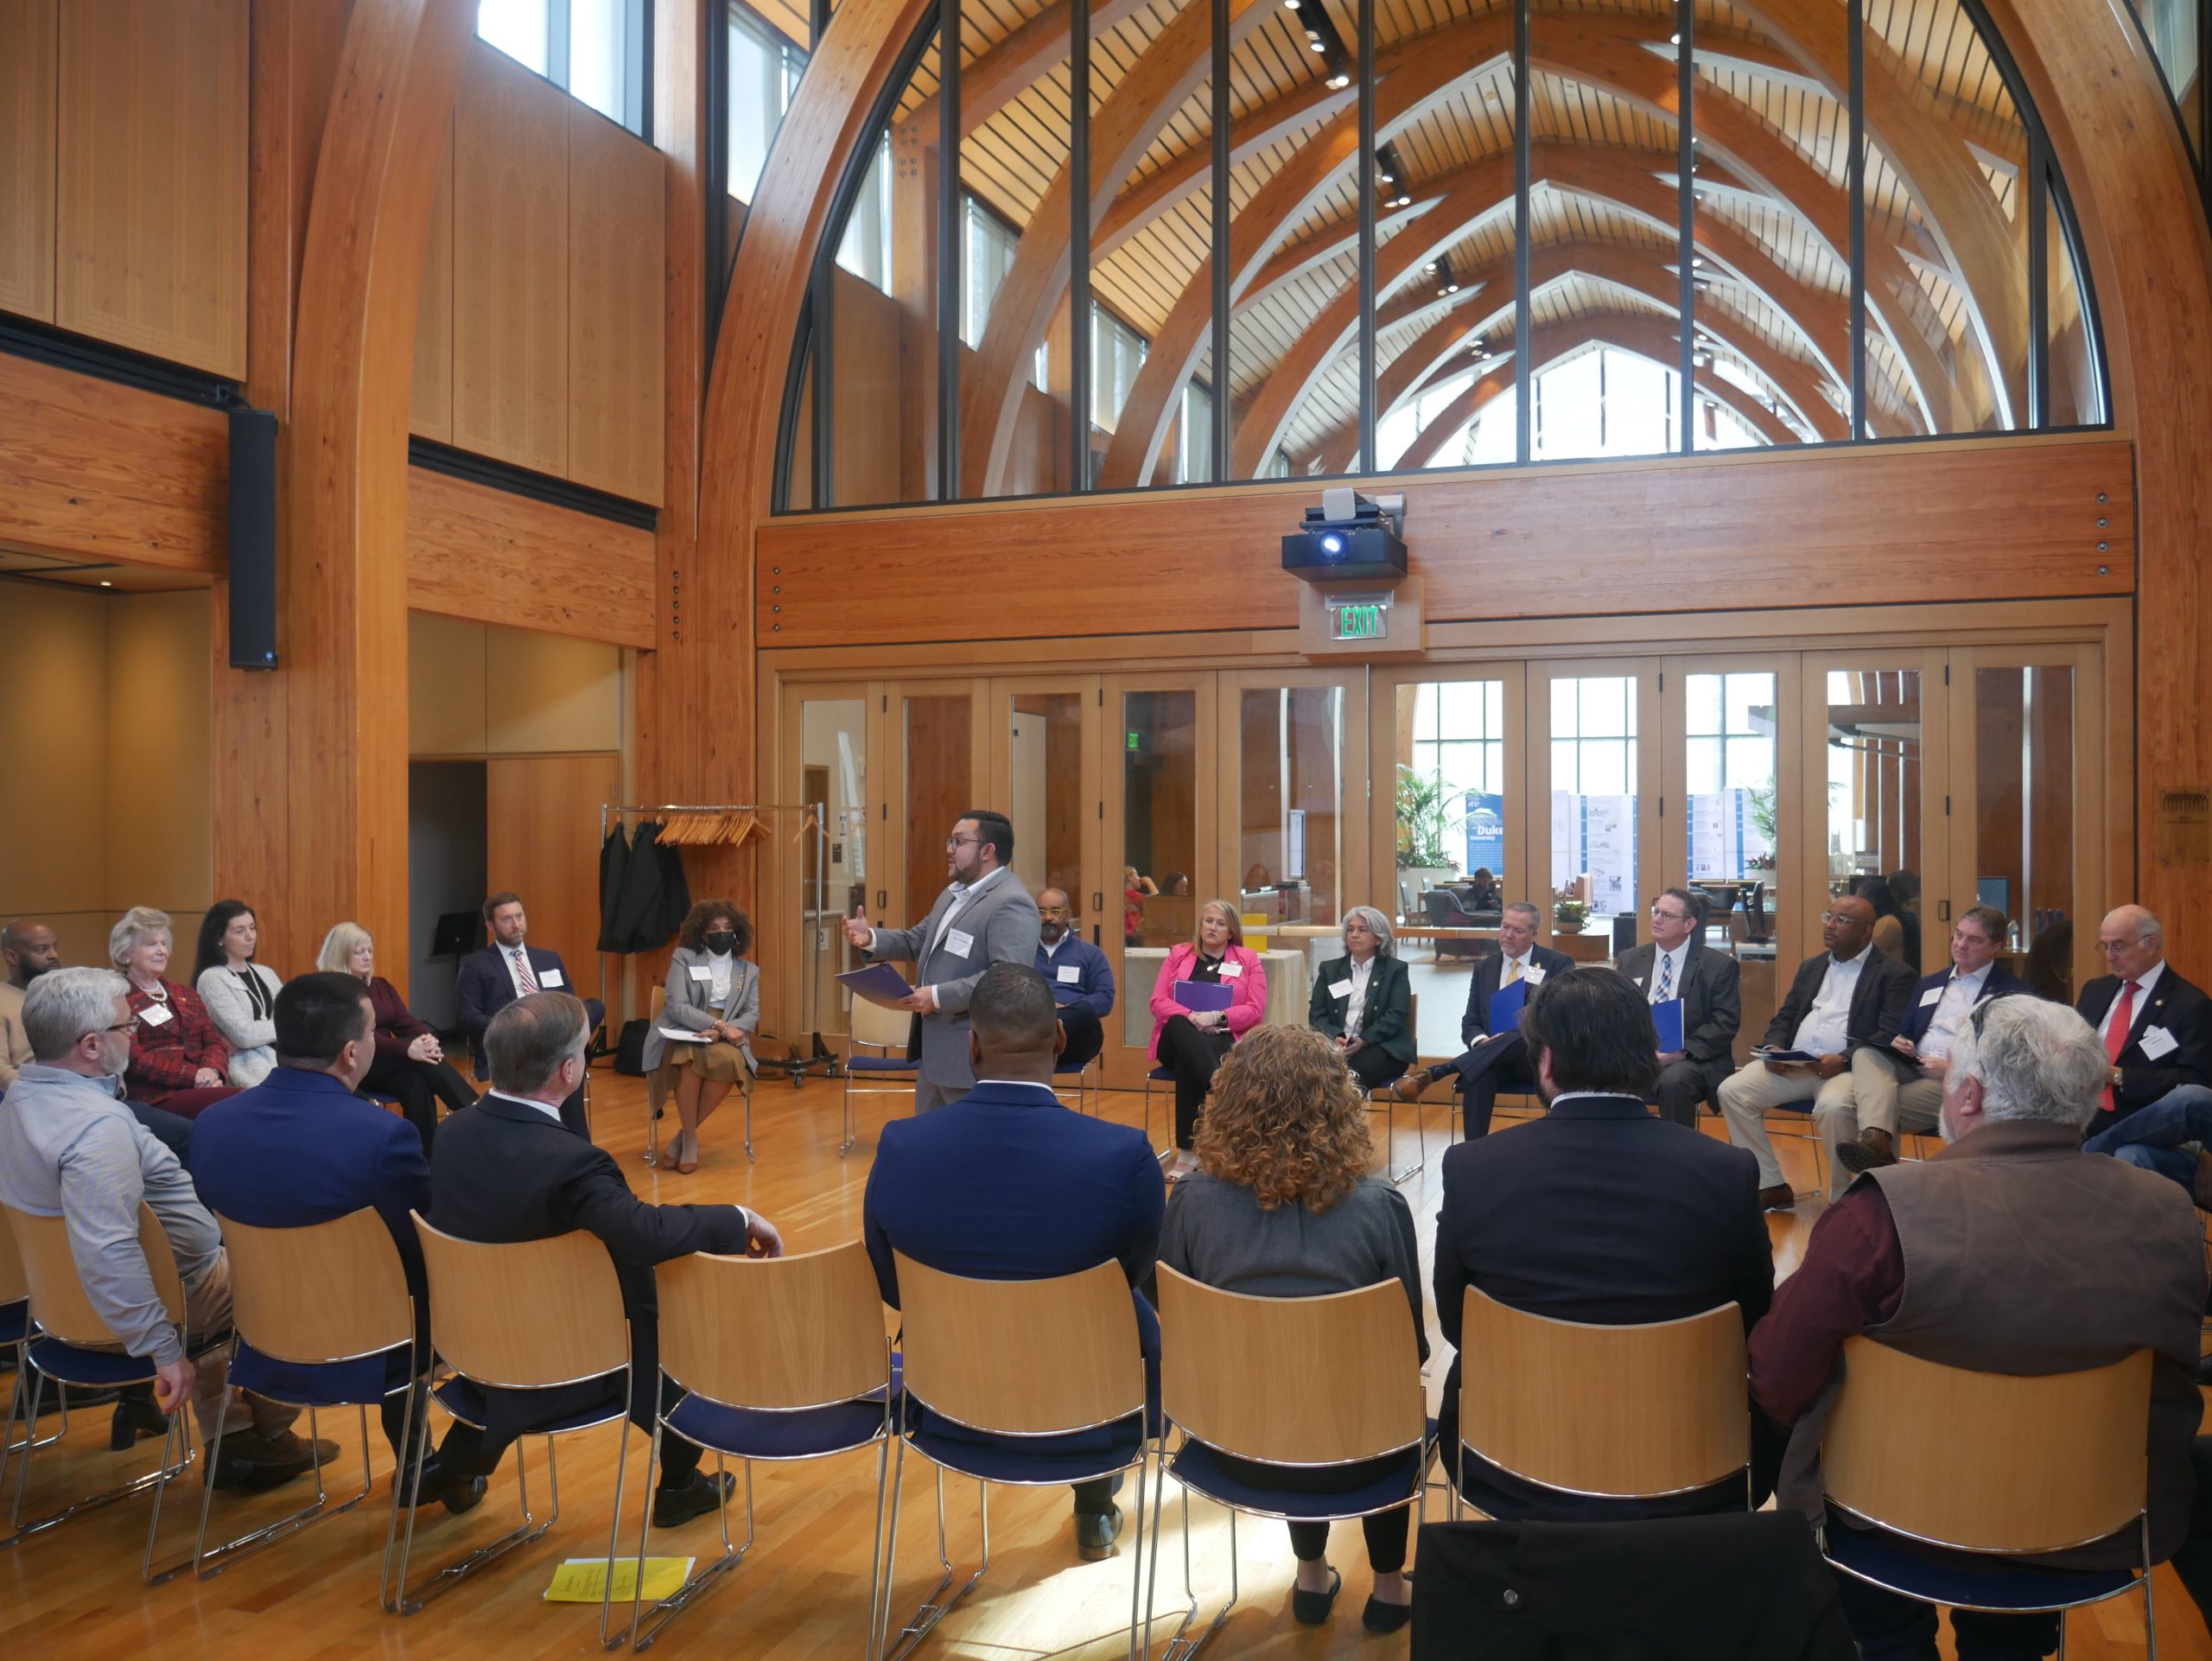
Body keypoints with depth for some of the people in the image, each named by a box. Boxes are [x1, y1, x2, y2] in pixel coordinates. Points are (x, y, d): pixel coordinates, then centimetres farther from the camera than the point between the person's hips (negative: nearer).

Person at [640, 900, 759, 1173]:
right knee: (691, 1060, -39)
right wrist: (719, 1024, -19)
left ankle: (686, 1133, -17)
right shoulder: (683, 958, 6)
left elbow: (752, 1015, 5)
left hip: (725, 1039, 2)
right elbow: (677, 1007, -6)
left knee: (729, 1061, -36)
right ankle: (690, 1138, -20)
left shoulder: (749, 970, 17)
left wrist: (723, 1031, -16)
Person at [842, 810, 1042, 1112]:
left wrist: (938, 996, -27)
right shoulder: (953, 894, 16)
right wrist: (871, 938, 5)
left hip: (975, 1058, -10)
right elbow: (917, 941, 24)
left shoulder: (1011, 904, -19)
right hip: (935, 1050, 10)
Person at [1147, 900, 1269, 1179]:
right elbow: (1158, 1003, 5)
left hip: (1225, 1042, -2)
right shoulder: (1178, 954, 16)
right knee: (1178, 1024, -38)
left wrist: (1216, 1017, -16)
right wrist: (1191, 1017, -15)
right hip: (1179, 1040, 2)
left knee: (1188, 1063, -37)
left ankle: (1188, 1151, -36)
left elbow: (1255, 1010, 0)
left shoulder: (1248, 959, 11)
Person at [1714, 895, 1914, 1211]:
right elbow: (1783, 1018, 22)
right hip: (1792, 1064, 6)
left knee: (1833, 1107, -38)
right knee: (1731, 1090, -15)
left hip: (1847, 1068, -6)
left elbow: (1890, 1035, -9)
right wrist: (1774, 1048, -1)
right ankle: (1770, 1187, -7)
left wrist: (1844, 1060, -22)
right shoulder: (1811, 967, 23)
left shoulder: (1894, 974, 3)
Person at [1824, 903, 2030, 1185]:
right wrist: (1899, 1044, 3)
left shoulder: (2013, 993, 3)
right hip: (1910, 1069, 6)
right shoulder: (1930, 984, 26)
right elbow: (1904, 1032, 29)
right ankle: (1876, 1138, -47)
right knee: (1865, 1054, -29)